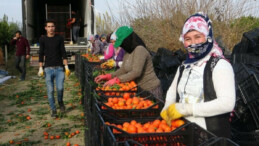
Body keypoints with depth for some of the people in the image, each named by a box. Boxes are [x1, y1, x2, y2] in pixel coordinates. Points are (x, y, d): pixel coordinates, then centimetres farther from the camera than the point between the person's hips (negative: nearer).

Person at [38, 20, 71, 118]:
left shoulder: (59, 38, 6)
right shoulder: (43, 39, 6)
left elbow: (63, 53, 5)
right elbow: (41, 54, 8)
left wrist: (66, 67, -1)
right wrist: (40, 68, 2)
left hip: (59, 68, 0)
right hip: (48, 69, 0)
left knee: (60, 88, -10)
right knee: (50, 90, 0)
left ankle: (60, 102, 20)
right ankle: (53, 110, 14)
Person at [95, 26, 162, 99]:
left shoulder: (140, 49, -18)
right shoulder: (127, 52, 8)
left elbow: (136, 72, -25)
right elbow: (123, 70, 10)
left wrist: (116, 80, -25)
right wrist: (107, 76, -2)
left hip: (151, 90, -8)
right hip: (140, 89, 8)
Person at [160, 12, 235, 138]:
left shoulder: (220, 65, -13)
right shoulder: (184, 66, 7)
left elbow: (227, 103, -23)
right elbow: (172, 90, 19)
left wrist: (186, 108, -23)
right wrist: (168, 107, -4)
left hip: (212, 136, -6)